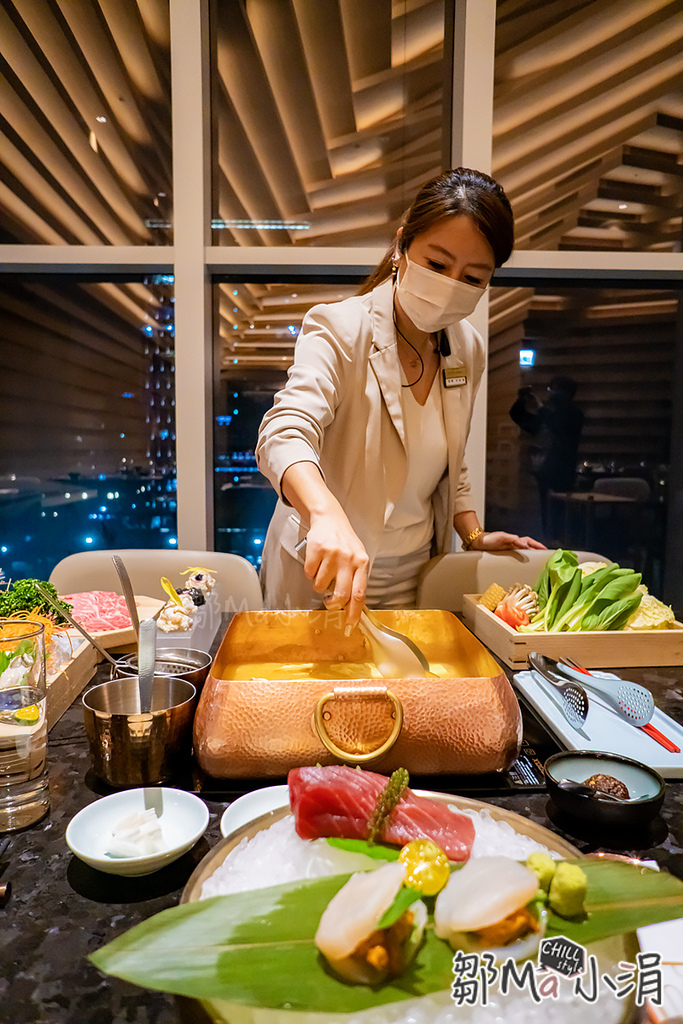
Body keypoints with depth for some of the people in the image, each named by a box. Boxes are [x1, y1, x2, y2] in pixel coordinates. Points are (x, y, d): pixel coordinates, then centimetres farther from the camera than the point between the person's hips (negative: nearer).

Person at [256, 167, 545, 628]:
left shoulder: (468, 350, 1)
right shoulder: (339, 330, -19)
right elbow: (284, 433, -36)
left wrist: (474, 534, 3)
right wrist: (328, 515, -54)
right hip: (321, 578, -5)